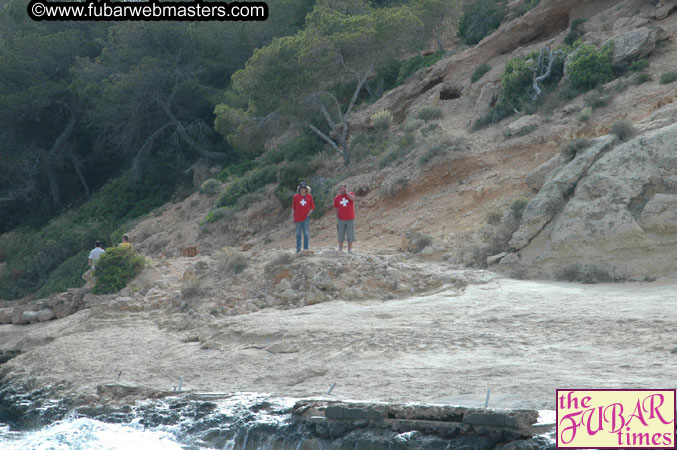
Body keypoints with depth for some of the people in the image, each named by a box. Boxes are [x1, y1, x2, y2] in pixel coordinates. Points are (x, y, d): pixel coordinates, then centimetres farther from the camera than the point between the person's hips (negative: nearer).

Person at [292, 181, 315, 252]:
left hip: (306, 217, 0)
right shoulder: (296, 196, 2)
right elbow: (293, 207, 5)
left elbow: (312, 207, 9)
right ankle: (298, 247, 10)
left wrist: (309, 212, -6)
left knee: (306, 233, -1)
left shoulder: (309, 196, 4)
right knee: (298, 233, 5)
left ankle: (306, 248, 2)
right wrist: (293, 216, 1)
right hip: (298, 217, 0)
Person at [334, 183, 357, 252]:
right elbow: (336, 209, 10)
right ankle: (340, 248, 15)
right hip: (341, 220, 1)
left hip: (350, 219, -1)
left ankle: (350, 248, 9)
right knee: (341, 235, 6)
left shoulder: (350, 194, 1)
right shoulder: (337, 198, 5)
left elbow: (354, 199, -22)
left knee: (350, 234, 2)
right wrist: (337, 218, 5)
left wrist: (346, 193, -16)